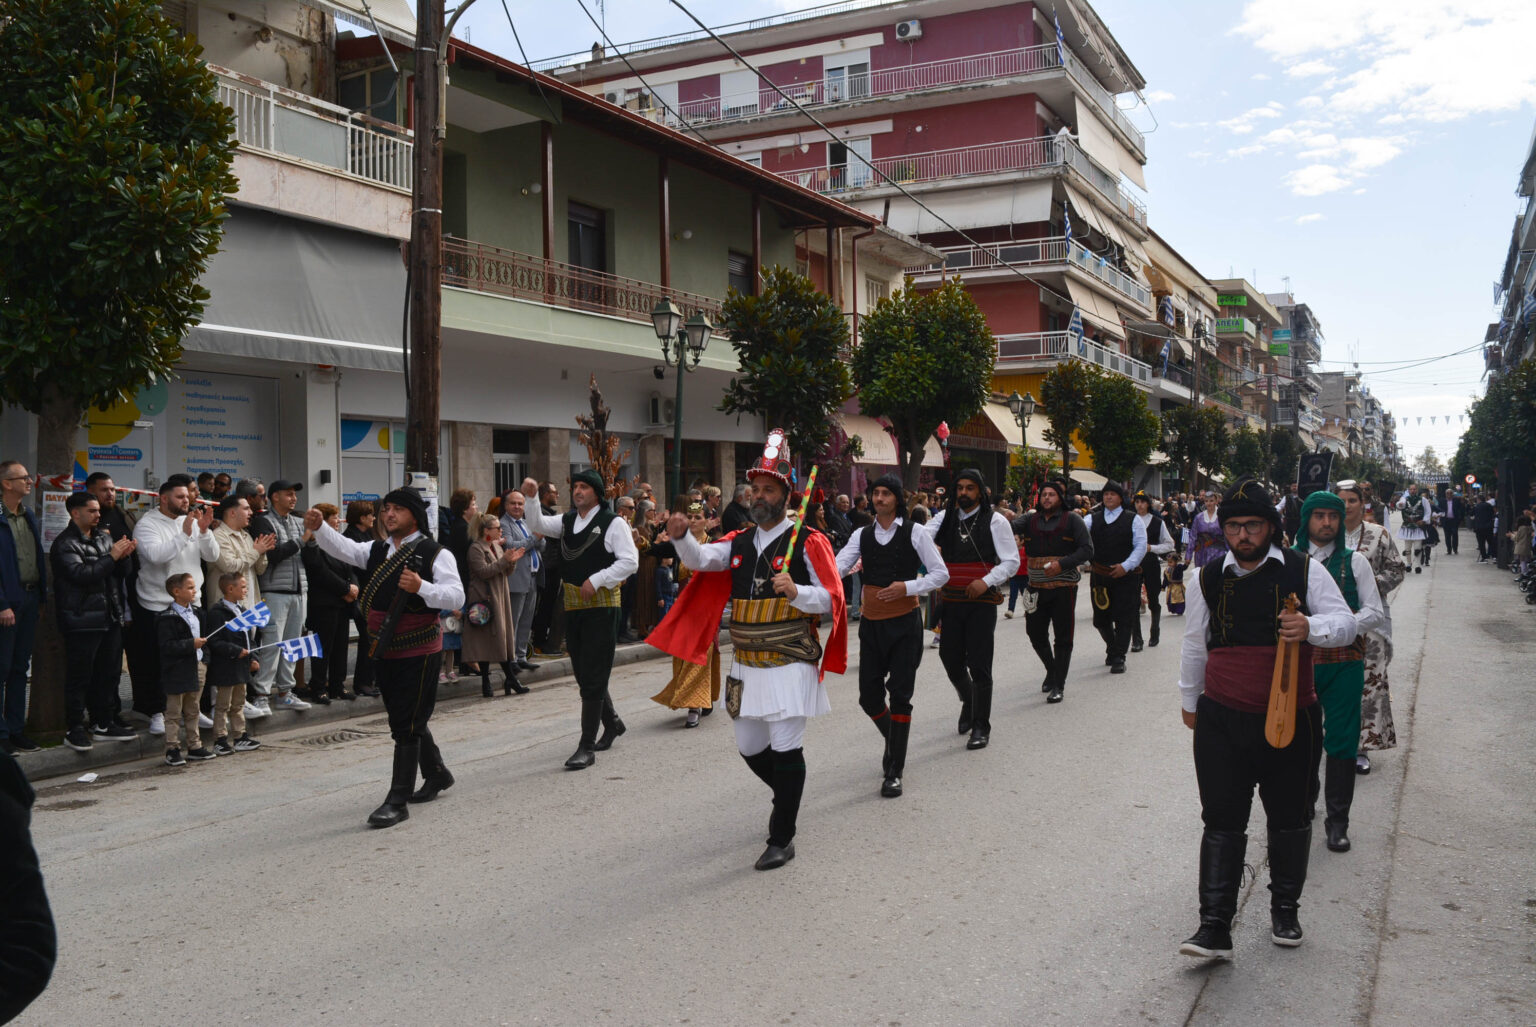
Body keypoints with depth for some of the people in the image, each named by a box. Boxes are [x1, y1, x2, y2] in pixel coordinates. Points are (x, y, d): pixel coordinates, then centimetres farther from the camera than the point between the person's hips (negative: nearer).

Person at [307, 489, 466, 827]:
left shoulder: (435, 554, -9)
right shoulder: (376, 551, 12)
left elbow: (456, 597, -17)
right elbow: (343, 548, -2)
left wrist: (422, 588, -32)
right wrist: (319, 528, -19)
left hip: (419, 650, -7)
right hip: (384, 650, 7)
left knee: (407, 725, -6)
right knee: (403, 720, 19)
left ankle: (397, 800, -1)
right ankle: (436, 774, 39)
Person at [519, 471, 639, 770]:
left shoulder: (613, 522, -7)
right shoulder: (567, 521, 14)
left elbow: (630, 561, -11)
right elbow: (538, 525, 5)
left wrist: (596, 580, -17)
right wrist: (531, 498, -12)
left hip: (601, 606, -7)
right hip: (573, 606, 7)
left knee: (593, 677, -8)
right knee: (582, 673, 15)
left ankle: (586, 747, -5)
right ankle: (611, 722, 37)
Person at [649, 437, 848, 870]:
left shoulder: (807, 542, -6)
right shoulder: (739, 542, 11)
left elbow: (830, 599, -9)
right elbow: (699, 558, -4)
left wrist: (796, 592, -28)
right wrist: (681, 536, -24)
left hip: (790, 666, -6)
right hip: (747, 667, 6)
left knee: (785, 749, -4)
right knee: (749, 747, 15)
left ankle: (782, 838, 7)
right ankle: (789, 795, 42)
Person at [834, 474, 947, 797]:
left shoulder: (915, 533, -3)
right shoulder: (862, 535, 6)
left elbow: (941, 573, -2)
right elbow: (839, 566, -7)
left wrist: (908, 587, -16)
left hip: (904, 623, -4)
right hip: (871, 624, 4)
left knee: (899, 695, -4)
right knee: (869, 695, 6)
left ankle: (894, 772, 3)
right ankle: (894, 741, 36)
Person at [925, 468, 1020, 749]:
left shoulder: (995, 521, -2)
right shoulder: (945, 518, 6)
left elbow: (1011, 561, -3)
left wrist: (986, 581, -17)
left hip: (982, 602, -3)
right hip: (950, 600, 4)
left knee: (979, 664, -3)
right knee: (950, 658, 9)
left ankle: (981, 726, 9)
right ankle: (968, 701, 40)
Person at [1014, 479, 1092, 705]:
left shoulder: (1072, 520, 0)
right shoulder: (1030, 520, 8)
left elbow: (1087, 550, -7)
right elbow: (1013, 528, -10)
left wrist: (1062, 564, -19)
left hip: (1064, 587, -3)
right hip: (1037, 587, 3)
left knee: (1063, 637, 1)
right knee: (1036, 633, 9)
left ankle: (1058, 685, 8)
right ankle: (1052, 669, 35)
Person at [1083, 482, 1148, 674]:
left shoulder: (1133, 520, 4)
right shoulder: (1092, 519, 10)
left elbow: (1141, 546, -1)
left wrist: (1126, 566, -12)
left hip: (1125, 576, -3)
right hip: (1099, 575, 3)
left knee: (1123, 618, -5)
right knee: (1100, 618, 10)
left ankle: (1118, 658, 2)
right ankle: (1112, 648, 34)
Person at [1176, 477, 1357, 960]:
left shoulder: (1304, 570, -3)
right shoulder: (1209, 579, 4)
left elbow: (1346, 623, -2)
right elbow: (1195, 644, 15)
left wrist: (1310, 627, -24)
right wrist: (1189, 700, 22)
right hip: (1222, 719, 0)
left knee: (1290, 819, 14)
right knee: (1222, 821, -2)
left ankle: (1285, 910, 34)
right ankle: (1214, 927, -1)